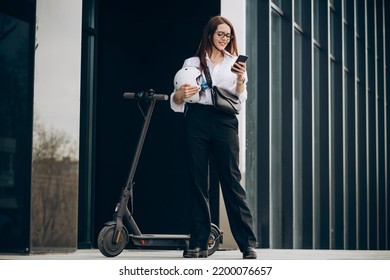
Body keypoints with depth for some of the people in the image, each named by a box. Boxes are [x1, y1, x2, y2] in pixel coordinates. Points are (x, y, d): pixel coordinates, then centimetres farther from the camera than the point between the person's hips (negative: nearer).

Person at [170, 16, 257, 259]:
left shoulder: (234, 62, 18)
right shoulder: (192, 63, 17)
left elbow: (240, 98, 8)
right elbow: (176, 100, 11)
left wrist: (240, 79, -12)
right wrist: (181, 94, -12)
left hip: (224, 120, -1)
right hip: (197, 120, 1)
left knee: (232, 180, -8)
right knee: (199, 182, 0)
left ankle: (248, 243, -10)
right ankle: (199, 243, 1)